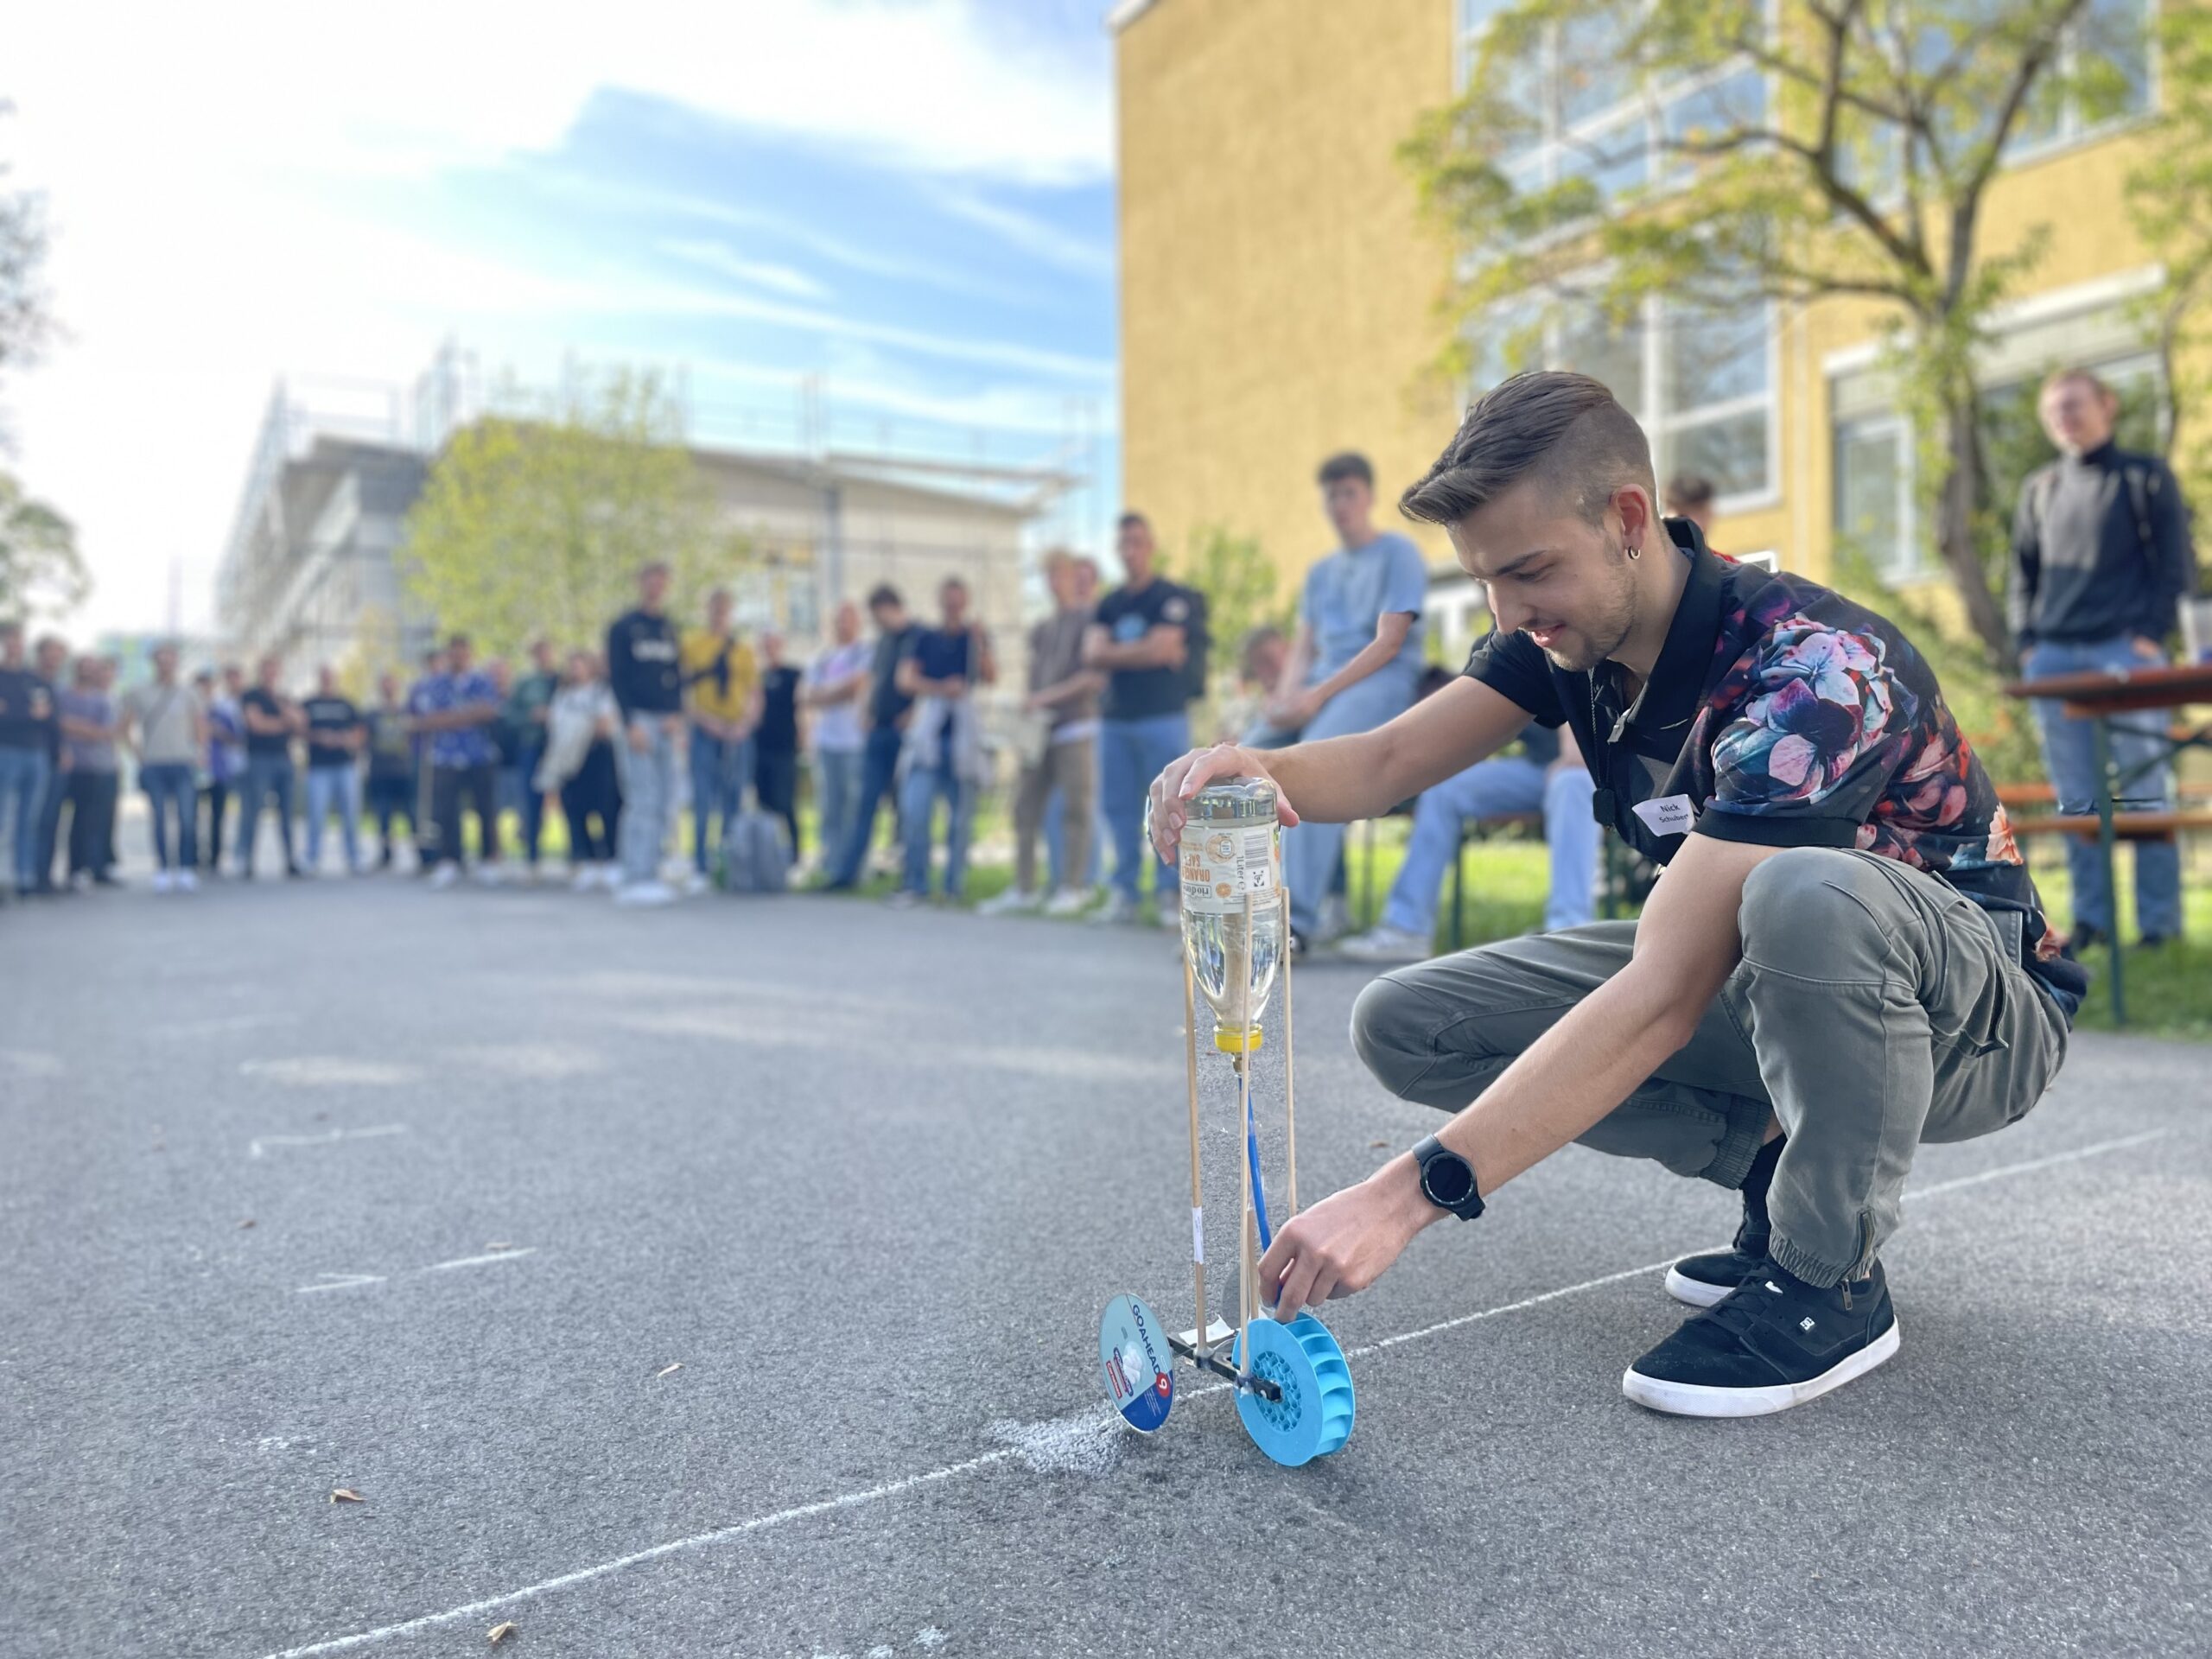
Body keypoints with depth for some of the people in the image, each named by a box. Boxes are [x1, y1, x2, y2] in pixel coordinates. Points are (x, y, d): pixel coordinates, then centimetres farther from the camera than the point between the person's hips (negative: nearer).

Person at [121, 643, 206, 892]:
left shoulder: (188, 694, 10)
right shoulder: (140, 694, 9)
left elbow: (200, 725, 14)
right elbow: (127, 725, 14)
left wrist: (198, 753, 6)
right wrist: (136, 750, 4)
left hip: (182, 763, 0)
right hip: (153, 765, 0)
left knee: (187, 817, -9)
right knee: (159, 820, 0)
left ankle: (186, 870, -2)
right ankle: (162, 870, 6)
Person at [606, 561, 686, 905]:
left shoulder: (670, 629, 17)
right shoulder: (623, 627, -1)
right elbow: (616, 679, -6)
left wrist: (677, 717, 0)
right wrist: (631, 725, -14)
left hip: (667, 722, 6)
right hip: (638, 719, -6)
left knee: (664, 802, 5)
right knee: (643, 800, -11)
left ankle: (648, 873, 11)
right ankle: (635, 879, -9)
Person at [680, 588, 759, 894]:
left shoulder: (743, 649, 13)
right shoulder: (690, 643, 6)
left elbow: (755, 694, 11)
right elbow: (682, 688, 1)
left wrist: (746, 723, -6)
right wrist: (703, 718, -12)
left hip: (737, 733, 2)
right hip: (704, 730, -2)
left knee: (733, 804, 4)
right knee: (703, 803, -7)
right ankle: (700, 869, -2)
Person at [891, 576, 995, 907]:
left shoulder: (975, 637, 11)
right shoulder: (925, 638, 13)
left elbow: (991, 677, -4)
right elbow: (906, 678, 1)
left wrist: (979, 643, -18)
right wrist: (941, 688, -14)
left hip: (963, 735, 0)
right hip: (927, 734, 0)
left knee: (961, 815, 0)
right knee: (915, 811, -11)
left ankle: (955, 885, 9)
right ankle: (914, 884, -4)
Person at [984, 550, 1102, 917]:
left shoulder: (1089, 619, 0)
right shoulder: (1039, 631, 20)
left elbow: (1097, 676, -9)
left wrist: (1049, 697, -14)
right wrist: (1027, 709, 4)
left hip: (1076, 725, -6)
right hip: (1040, 729, 6)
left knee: (1076, 807, -6)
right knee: (1026, 806, 3)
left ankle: (1074, 889, -2)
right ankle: (1024, 888, 7)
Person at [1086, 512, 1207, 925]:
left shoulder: (1174, 598, 0)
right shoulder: (1109, 605, 16)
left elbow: (1163, 647, -12)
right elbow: (1093, 654, 2)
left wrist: (1115, 652, -1)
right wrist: (1143, 651, -7)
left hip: (1164, 716, -5)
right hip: (1116, 717, 5)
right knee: (1120, 808, 5)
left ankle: (1169, 893, 0)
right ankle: (1124, 893, 12)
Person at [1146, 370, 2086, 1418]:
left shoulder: (1808, 669, -32)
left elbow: (1662, 1000, -39)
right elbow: (1390, 759, -12)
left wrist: (1411, 1192, -43)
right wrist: (1260, 770, -37)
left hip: (1983, 1010, -6)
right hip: (1757, 986, 6)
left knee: (1806, 893, -43)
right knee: (1404, 1024, -9)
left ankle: (1831, 1281, -16)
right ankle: (1776, 1165, 1)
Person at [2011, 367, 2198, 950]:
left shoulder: (2145, 477, 7)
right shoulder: (2040, 490, 18)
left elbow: (2177, 563, 2)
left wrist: (2152, 633, -9)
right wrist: (2026, 641, 5)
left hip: (2127, 649, -3)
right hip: (2053, 658, 4)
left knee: (2145, 792, -3)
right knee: (2076, 801, 3)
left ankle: (2159, 923, 0)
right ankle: (2091, 919, 8)